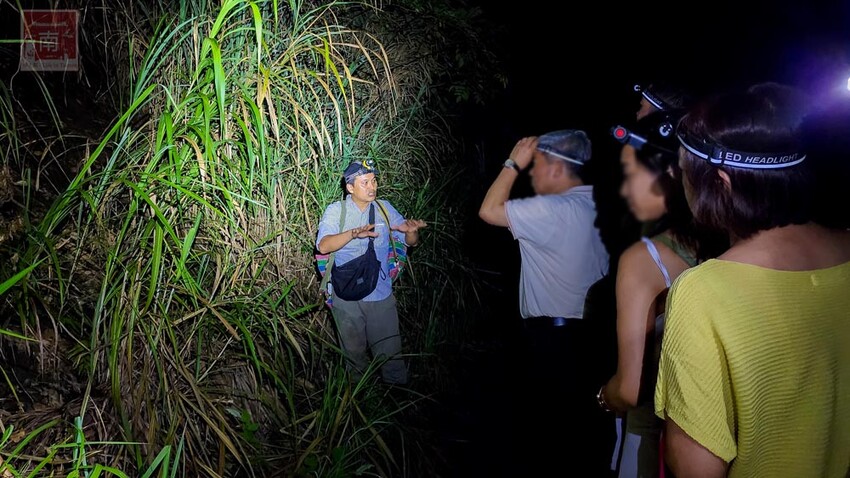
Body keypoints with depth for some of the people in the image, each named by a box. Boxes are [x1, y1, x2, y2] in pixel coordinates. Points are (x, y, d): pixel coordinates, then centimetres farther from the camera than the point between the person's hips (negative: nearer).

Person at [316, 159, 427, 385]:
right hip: (347, 297, -1)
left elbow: (410, 242, 4)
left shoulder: (384, 208, 3)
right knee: (355, 352, 17)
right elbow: (323, 246, -21)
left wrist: (411, 231, -21)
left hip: (381, 295, 1)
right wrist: (354, 233, -37)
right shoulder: (336, 210, -4)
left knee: (390, 353, 5)